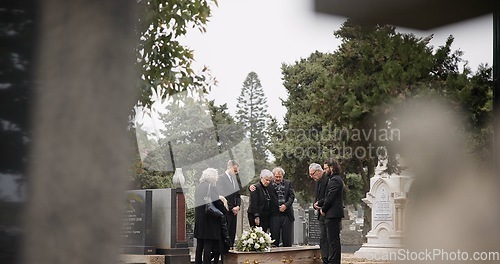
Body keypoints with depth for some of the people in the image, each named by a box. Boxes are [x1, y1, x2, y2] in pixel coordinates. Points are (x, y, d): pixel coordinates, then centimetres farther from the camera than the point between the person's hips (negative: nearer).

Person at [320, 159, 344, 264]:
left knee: (333, 240, -9)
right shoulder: (338, 179, 18)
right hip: (336, 213, 11)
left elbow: (330, 198, -19)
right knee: (335, 240, 14)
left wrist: (323, 209, -7)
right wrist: (323, 207, 12)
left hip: (332, 214, -11)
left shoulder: (334, 180, -15)